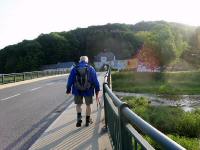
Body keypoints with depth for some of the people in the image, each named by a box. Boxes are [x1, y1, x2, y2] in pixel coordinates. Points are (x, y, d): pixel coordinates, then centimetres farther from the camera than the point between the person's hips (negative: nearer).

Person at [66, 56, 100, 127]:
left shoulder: (75, 69, 0)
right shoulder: (91, 69, -2)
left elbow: (70, 80, 2)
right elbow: (95, 81, -2)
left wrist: (68, 89, 12)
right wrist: (97, 91, 4)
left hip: (77, 91, 0)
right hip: (88, 91, 0)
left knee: (78, 104, 15)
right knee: (88, 105, 14)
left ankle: (79, 117, -8)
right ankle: (87, 121, 21)